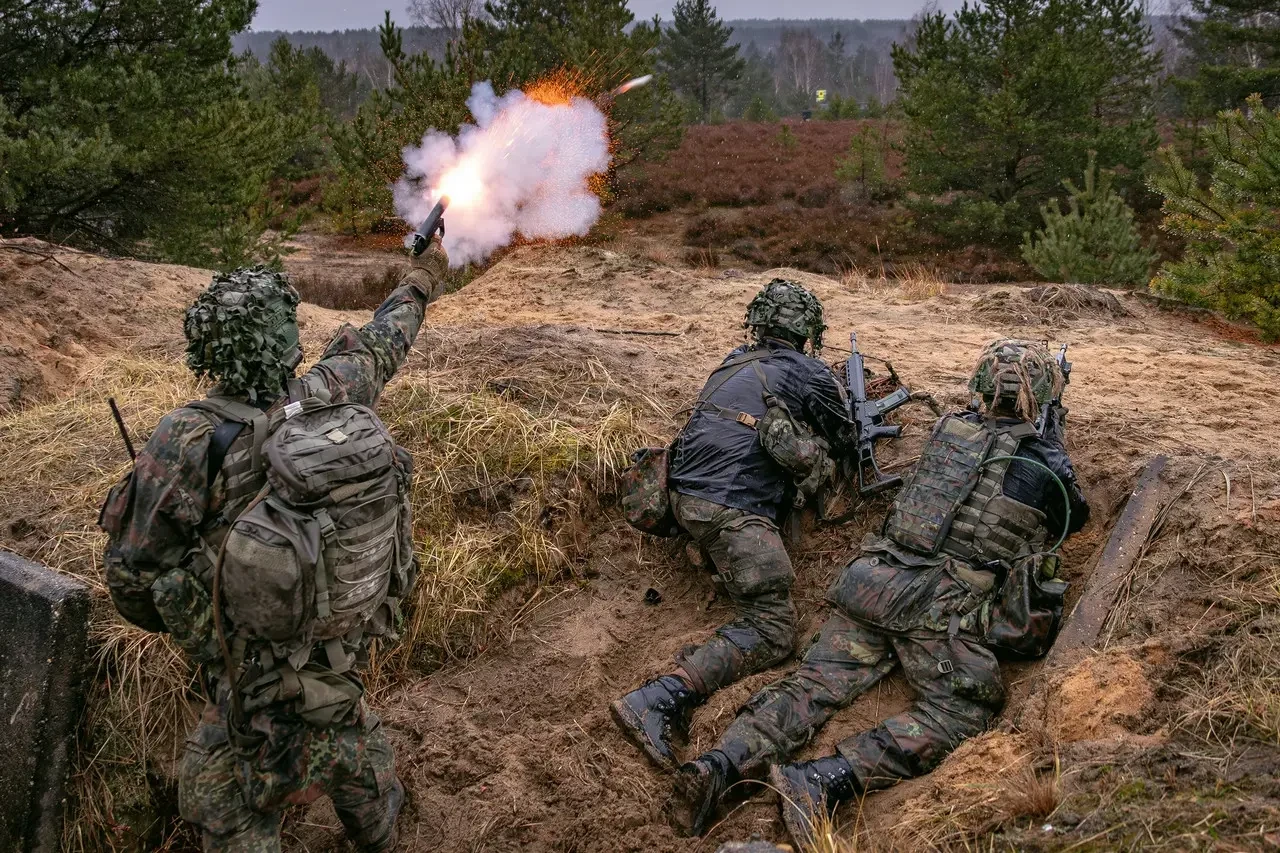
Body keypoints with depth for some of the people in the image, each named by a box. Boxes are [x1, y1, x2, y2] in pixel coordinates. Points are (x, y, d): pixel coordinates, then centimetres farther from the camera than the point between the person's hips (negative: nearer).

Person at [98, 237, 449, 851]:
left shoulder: (185, 442, -26)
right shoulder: (326, 395, -15)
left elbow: (134, 576, -17)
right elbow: (379, 349, 7)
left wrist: (179, 622, 6)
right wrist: (421, 281, 27)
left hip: (266, 682, -5)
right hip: (350, 645, 5)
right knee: (351, 732, 32)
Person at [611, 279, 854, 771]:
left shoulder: (734, 363, 23)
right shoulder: (809, 374, 5)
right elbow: (842, 435, 20)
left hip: (684, 495, 8)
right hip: (732, 510, -8)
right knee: (773, 632, -9)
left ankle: (705, 552, 7)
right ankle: (656, 701, -25)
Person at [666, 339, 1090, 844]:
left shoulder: (949, 428, 16)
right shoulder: (1046, 465, 4)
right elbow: (1074, 517, 28)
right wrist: (1056, 437, 43)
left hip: (873, 581, 6)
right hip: (939, 609, -5)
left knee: (814, 685, 2)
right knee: (963, 712, -8)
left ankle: (721, 764, -19)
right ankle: (822, 783, -27)